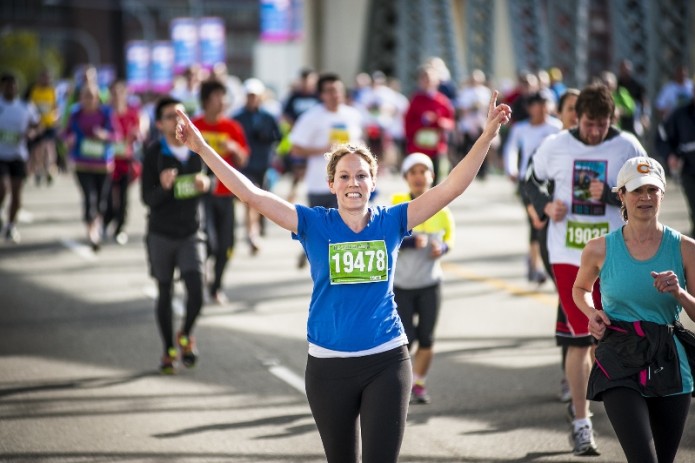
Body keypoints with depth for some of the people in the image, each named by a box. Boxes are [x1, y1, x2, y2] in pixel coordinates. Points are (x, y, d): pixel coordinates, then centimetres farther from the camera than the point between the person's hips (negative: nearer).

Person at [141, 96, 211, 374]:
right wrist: (163, 188, -32)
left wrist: (206, 184, -9)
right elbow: (147, 198, -11)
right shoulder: (154, 154, -10)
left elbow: (210, 180, 15)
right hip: (161, 233, -2)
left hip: (191, 233, 2)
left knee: (196, 291, -9)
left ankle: (186, 335, 20)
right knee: (165, 293, 8)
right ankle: (169, 350, 22)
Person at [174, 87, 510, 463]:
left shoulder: (391, 221, -1)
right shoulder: (314, 224, -2)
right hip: (329, 365, 1)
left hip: (386, 361, -1)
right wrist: (202, 148, -16)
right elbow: (251, 194, -9)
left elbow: (450, 188, -7)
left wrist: (487, 135, -15)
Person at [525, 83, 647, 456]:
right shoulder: (554, 146, 0)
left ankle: (579, 401, 33)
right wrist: (546, 206, -6)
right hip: (567, 253, -1)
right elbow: (532, 183, 14)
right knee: (580, 336, -5)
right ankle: (581, 423, 2)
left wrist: (609, 195, -19)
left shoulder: (627, 147, -3)